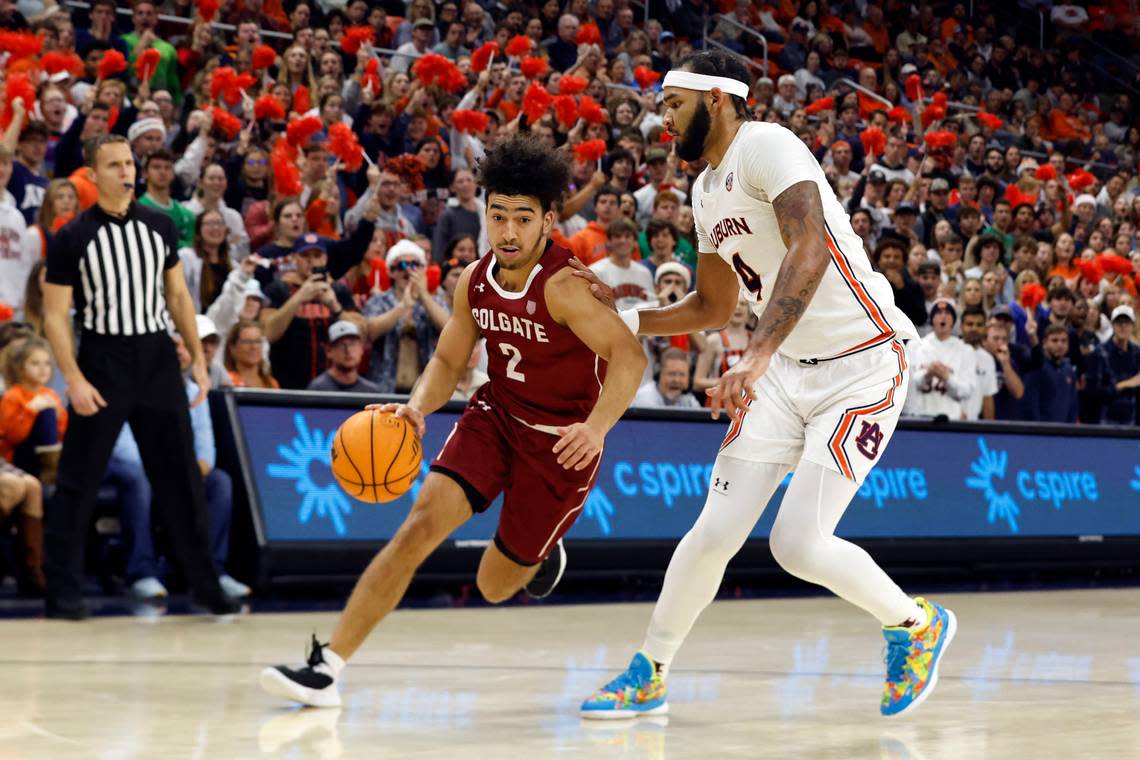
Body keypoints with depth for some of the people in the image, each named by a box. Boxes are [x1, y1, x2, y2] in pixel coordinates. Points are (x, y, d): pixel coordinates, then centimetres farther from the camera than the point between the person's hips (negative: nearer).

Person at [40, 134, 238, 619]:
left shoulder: (159, 226, 6)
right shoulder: (72, 238, -6)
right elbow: (55, 315, -6)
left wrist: (198, 358, 7)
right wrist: (74, 379, -15)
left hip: (158, 359, 4)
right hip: (103, 361, -3)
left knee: (181, 477, 6)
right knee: (78, 480, -2)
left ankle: (204, 583, 14)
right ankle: (63, 589, 7)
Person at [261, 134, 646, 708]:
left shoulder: (564, 284, -24)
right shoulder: (474, 282, -3)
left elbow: (628, 355, -32)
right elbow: (448, 363, 8)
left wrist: (597, 426, -49)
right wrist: (416, 408, -13)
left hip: (560, 437, -4)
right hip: (495, 414, 5)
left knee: (496, 587, 4)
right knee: (422, 523, -17)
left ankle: (542, 552, 44)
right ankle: (328, 666, -17)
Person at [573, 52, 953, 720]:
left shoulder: (766, 145, -17)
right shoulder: (707, 190, 12)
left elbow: (809, 251, -34)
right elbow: (713, 308, 24)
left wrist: (757, 359, -43)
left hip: (863, 363, -7)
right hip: (789, 368, 8)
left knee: (799, 543, -13)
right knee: (717, 530, -1)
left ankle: (919, 625, 12)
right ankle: (649, 675, 13)